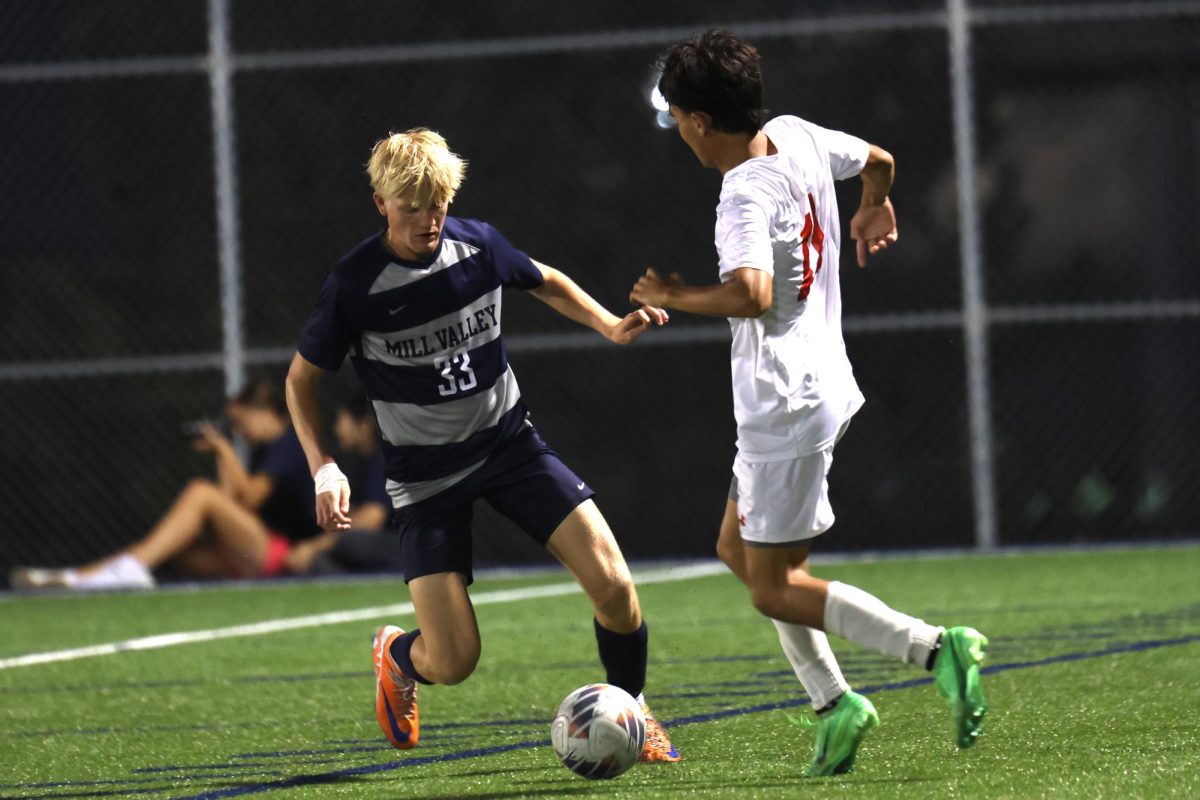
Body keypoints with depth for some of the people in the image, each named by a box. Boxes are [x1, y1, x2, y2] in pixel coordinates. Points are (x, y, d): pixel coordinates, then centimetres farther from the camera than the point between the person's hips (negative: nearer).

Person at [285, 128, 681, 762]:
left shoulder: (478, 245, -7)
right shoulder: (355, 285, -17)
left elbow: (546, 283, 15)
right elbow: (301, 380, -4)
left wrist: (611, 327, 0)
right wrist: (323, 468, -17)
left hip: (508, 441, 3)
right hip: (425, 474, -3)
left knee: (612, 584, -15)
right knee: (452, 662, -11)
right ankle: (397, 655, 28)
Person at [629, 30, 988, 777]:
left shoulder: (747, 193, -23)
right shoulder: (798, 136, 3)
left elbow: (752, 295, -39)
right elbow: (877, 159, 22)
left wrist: (675, 295, -20)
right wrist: (876, 210, 45)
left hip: (787, 404, -10)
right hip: (821, 380, 10)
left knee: (776, 588, -4)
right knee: (738, 548, 18)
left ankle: (936, 648, -14)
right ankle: (834, 703, 14)